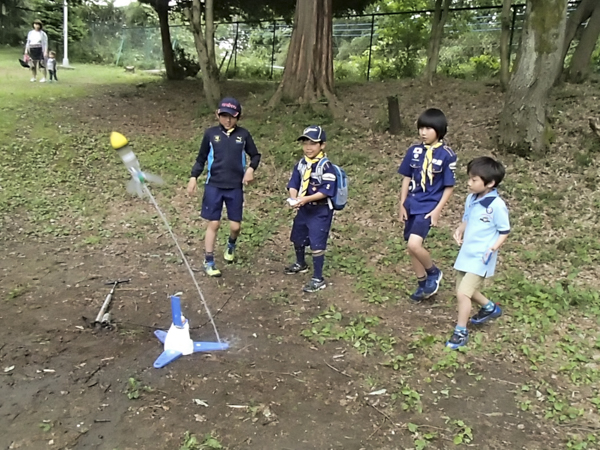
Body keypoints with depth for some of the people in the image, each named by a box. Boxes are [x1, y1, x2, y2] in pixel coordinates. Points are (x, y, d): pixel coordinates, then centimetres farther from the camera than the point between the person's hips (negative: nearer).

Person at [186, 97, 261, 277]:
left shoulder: (243, 134, 1)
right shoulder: (210, 133, 0)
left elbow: (255, 155, 11)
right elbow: (201, 158, 6)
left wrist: (251, 169, -9)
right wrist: (193, 177, -6)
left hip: (235, 188, 1)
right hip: (213, 186, -1)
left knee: (235, 226, 4)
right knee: (213, 223, 0)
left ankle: (231, 245, 39)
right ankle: (209, 262, 13)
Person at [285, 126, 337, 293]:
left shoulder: (326, 166, -18)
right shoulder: (301, 164, 3)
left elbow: (326, 191, -23)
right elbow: (293, 184, 0)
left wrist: (306, 199, -30)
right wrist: (294, 198, -20)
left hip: (320, 211, -8)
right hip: (303, 209, 8)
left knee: (316, 245, -8)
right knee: (297, 239, 23)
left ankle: (318, 279, 5)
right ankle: (301, 264, 48)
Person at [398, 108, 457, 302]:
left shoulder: (447, 155, -10)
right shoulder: (414, 151, 2)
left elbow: (449, 186, -7)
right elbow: (406, 178, 9)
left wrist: (437, 210, -12)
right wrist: (402, 205, 6)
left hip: (428, 207, -5)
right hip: (411, 205, 6)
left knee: (414, 245, -21)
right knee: (411, 248, 11)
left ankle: (434, 272, 9)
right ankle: (423, 285, 30)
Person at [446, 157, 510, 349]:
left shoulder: (497, 205, -20)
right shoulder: (471, 199, 1)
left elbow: (504, 232, -11)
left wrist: (492, 249, -25)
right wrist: (459, 230, -4)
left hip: (480, 257, -8)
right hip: (466, 253, 8)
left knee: (462, 293, -11)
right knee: (465, 290, 21)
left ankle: (461, 332, 9)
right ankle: (490, 308, 48)